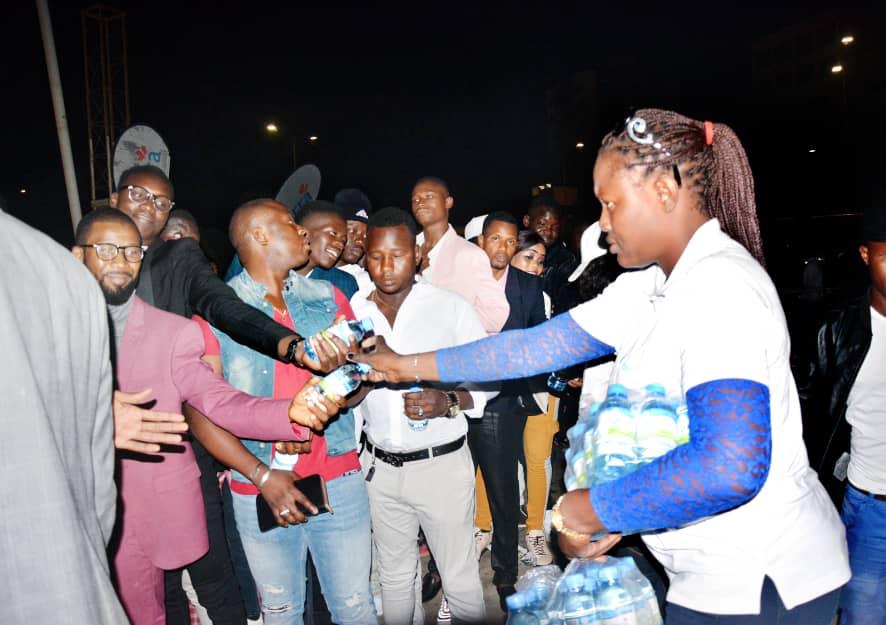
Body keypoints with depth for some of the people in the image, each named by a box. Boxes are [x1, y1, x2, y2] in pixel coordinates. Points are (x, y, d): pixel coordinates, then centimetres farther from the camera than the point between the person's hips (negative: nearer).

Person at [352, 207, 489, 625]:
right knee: (394, 576, 20)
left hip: (442, 463, -3)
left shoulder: (450, 307, -8)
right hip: (379, 466, 3)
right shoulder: (353, 311, 0)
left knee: (460, 580, 8)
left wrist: (449, 401, -23)